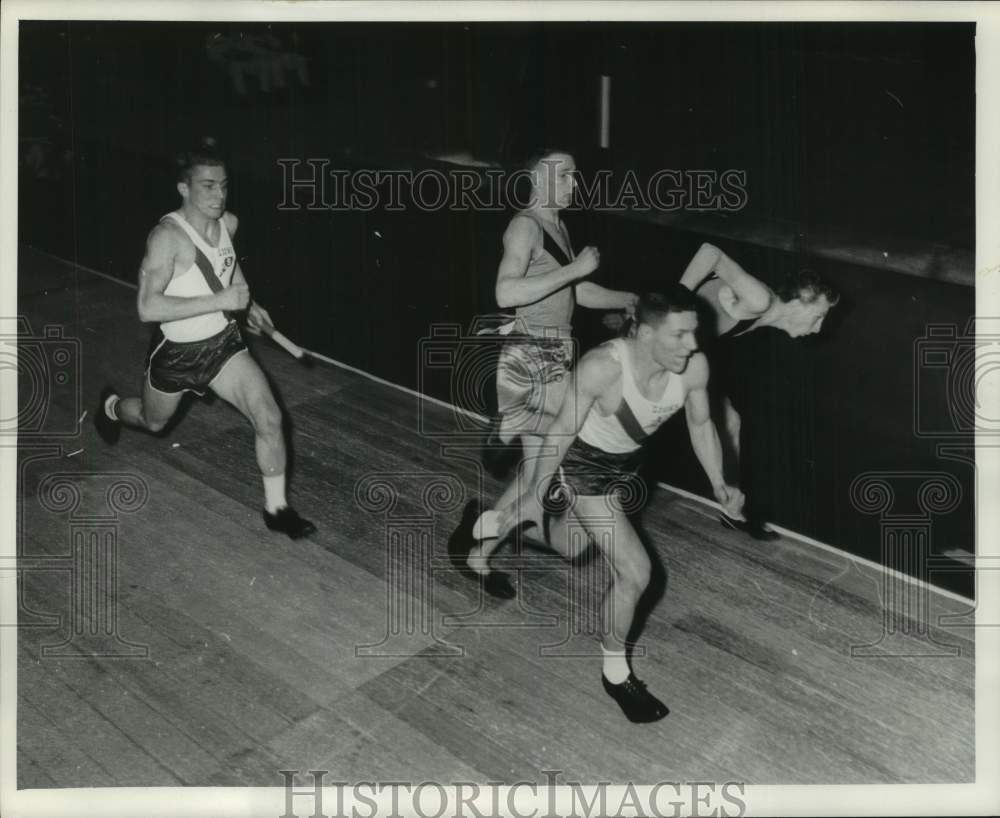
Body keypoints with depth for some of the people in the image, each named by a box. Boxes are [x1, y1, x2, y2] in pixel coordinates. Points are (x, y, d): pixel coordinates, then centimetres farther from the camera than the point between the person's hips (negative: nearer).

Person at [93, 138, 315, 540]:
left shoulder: (228, 223, -5)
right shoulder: (168, 235, -27)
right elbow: (147, 307, -35)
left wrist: (248, 303, 8)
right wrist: (220, 300, -36)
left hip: (223, 344, 4)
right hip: (177, 353, -4)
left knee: (269, 418, -13)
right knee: (153, 423, 24)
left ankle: (277, 509, 3)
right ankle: (111, 407, 60)